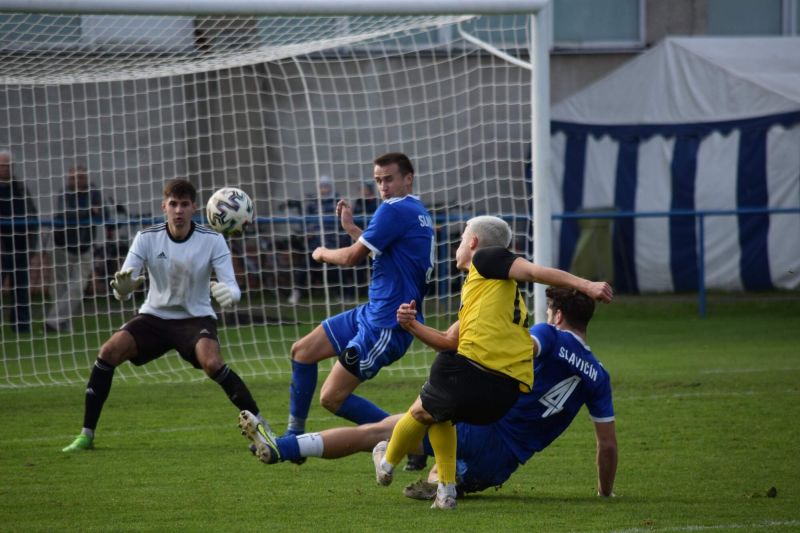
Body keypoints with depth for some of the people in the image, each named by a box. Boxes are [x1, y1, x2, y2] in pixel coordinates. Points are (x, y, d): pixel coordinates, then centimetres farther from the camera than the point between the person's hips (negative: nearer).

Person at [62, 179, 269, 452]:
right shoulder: (147, 238, -9)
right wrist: (123, 288, -40)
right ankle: (86, 434, -10)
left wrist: (228, 293, -43)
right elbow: (122, 289, -14)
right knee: (109, 351, -20)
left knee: (212, 363, -31)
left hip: (196, 317, -2)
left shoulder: (212, 241, -11)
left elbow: (232, 287, -17)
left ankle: (260, 425, -16)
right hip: (154, 316, 2)